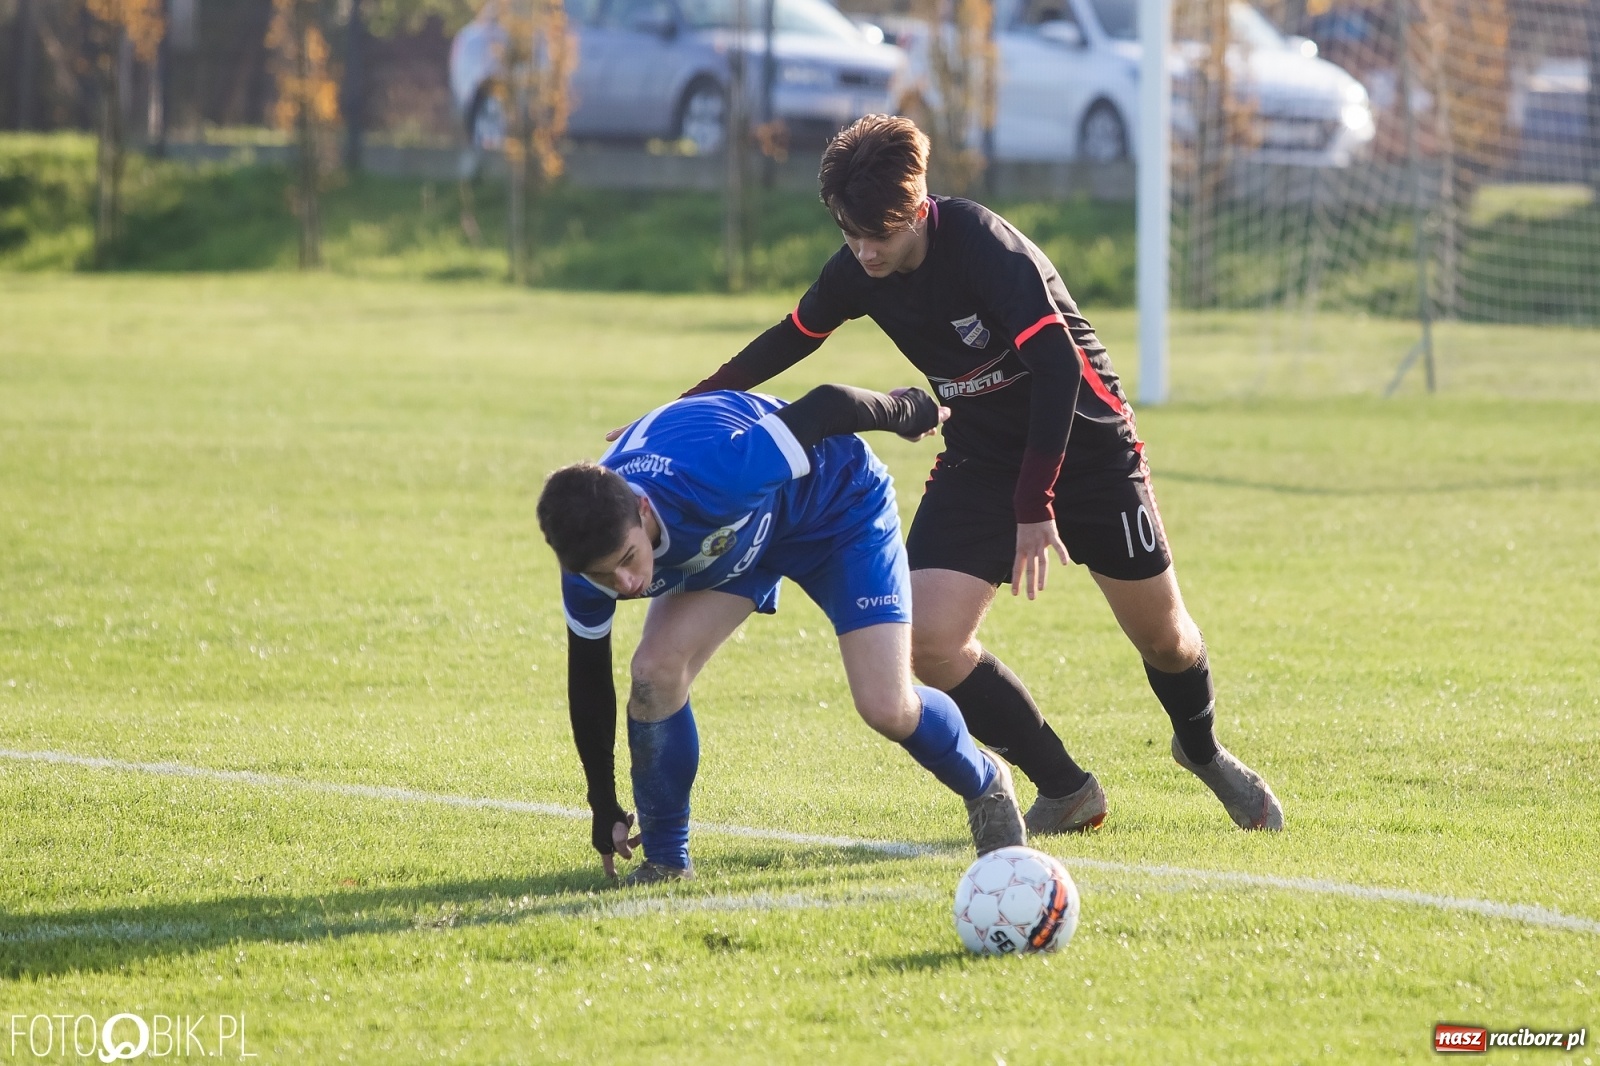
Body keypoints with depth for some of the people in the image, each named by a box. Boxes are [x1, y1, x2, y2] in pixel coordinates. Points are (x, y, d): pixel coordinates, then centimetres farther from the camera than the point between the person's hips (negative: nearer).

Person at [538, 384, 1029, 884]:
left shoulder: (714, 478, -47)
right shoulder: (592, 554, -28)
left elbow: (830, 406, -31)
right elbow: (588, 673, -10)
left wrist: (908, 411, -9)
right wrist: (604, 809, -3)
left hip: (836, 504, -4)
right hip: (725, 538, 4)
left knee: (887, 708, -12)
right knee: (654, 671, -18)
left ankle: (985, 786, 22)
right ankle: (665, 857, 1)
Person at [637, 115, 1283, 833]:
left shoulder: (981, 243, -28)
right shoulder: (856, 272, -9)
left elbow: (1057, 363, -32)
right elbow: (791, 339, 12)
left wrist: (1036, 505, -34)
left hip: (1086, 444, -5)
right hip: (981, 460, 5)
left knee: (1162, 634, 6)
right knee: (927, 638, -16)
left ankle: (1203, 750, 42)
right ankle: (1065, 789, 1)